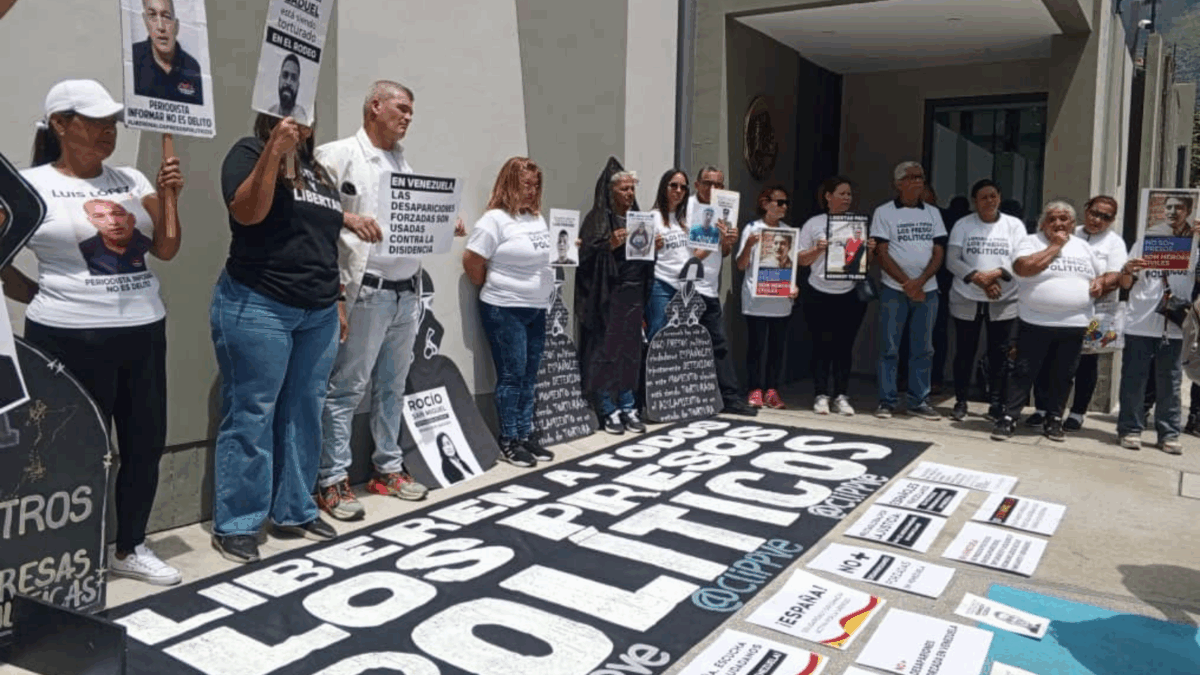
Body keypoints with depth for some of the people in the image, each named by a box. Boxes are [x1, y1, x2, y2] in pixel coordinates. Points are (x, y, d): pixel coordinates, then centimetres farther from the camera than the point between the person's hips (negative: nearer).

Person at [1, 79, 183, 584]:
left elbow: (166, 250, 5)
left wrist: (168, 195, -6)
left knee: (146, 443, 10)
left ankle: (129, 548, 28)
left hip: (144, 332, 5)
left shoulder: (131, 180, 8)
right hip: (71, 339, -5)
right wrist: (48, 299, 0)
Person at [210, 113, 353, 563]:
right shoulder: (250, 152, -1)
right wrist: (274, 150, -21)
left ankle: (294, 511, 21)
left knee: (305, 413, 10)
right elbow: (247, 212, -18)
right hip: (258, 307, -7)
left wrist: (334, 300, 17)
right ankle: (235, 524, 8)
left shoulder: (317, 168, 19)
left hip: (318, 313, 7)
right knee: (251, 415, -2)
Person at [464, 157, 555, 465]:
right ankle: (509, 442, 7)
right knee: (512, 375, -3)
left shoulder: (538, 218, 11)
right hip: (505, 310, -7)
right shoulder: (495, 220, -12)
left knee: (529, 376, 11)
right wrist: (492, 289, -2)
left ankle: (526, 436, 20)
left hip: (537, 308, 7)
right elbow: (472, 262, -13)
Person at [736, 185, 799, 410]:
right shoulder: (752, 229, 0)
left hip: (781, 298, 4)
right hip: (757, 297, -4)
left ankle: (772, 391, 10)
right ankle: (755, 390, 5)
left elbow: (791, 262, 18)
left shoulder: (787, 231, 12)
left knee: (778, 345, 4)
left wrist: (794, 285, 2)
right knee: (757, 344, -2)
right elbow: (741, 265, -3)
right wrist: (749, 244, -19)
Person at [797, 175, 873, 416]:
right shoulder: (814, 224, 4)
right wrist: (818, 250, -14)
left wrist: (870, 250, -5)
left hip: (850, 295, 2)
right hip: (820, 296, -2)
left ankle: (841, 396, 9)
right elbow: (801, 260, 3)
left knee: (844, 347, 4)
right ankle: (821, 395, 7)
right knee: (821, 346, 1)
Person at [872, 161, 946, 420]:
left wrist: (920, 281, -11)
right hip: (894, 290, -3)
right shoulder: (884, 213, 0)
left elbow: (939, 252, 4)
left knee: (923, 349, 5)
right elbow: (882, 254, -6)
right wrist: (907, 284, -13)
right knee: (889, 348, -1)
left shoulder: (932, 213, 10)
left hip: (927, 290, 3)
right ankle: (887, 401, 5)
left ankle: (919, 401, 11)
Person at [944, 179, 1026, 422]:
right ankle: (961, 401, 14)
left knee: (999, 354, 2)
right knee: (964, 352, 4)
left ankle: (996, 403, 11)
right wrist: (977, 278, -17)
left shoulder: (1014, 225, 6)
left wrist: (996, 273, -19)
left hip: (1003, 302, 0)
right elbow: (952, 260, -4)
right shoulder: (963, 225, 5)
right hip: (966, 300, 0)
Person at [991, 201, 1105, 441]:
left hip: (1074, 325, 5)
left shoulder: (1083, 246, 14)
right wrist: (1054, 246, -12)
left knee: (1063, 376, 10)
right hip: (1036, 322, -4)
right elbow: (1023, 268, -21)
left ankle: (1053, 420, 21)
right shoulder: (1031, 242, -2)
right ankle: (1008, 418, 3)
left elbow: (1101, 274, 26)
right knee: (1023, 372, -2)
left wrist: (1099, 283, 1)